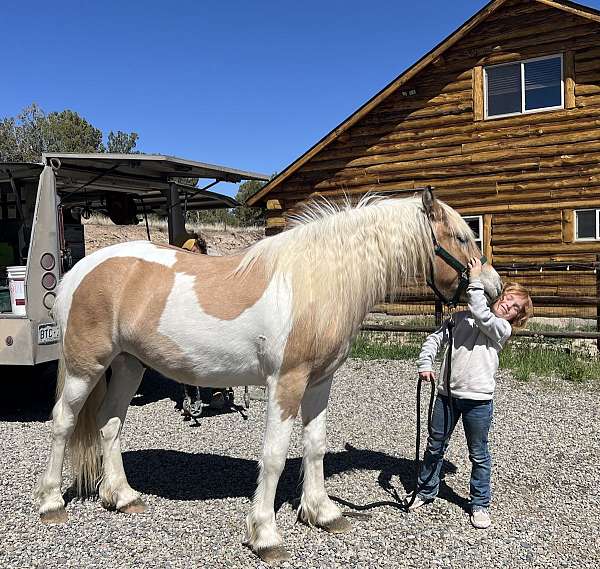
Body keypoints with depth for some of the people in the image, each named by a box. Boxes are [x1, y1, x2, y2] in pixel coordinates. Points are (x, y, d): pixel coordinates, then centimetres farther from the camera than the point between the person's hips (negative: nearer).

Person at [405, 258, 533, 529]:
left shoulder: (502, 329, -3)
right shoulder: (461, 318, 9)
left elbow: (481, 315, -21)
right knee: (435, 446, 16)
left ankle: (480, 504, 26)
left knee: (479, 455, 10)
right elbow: (435, 339, 8)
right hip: (447, 394, 3)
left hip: (478, 400, -3)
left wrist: (475, 281, -17)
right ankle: (425, 490, 35)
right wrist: (425, 364, -7)